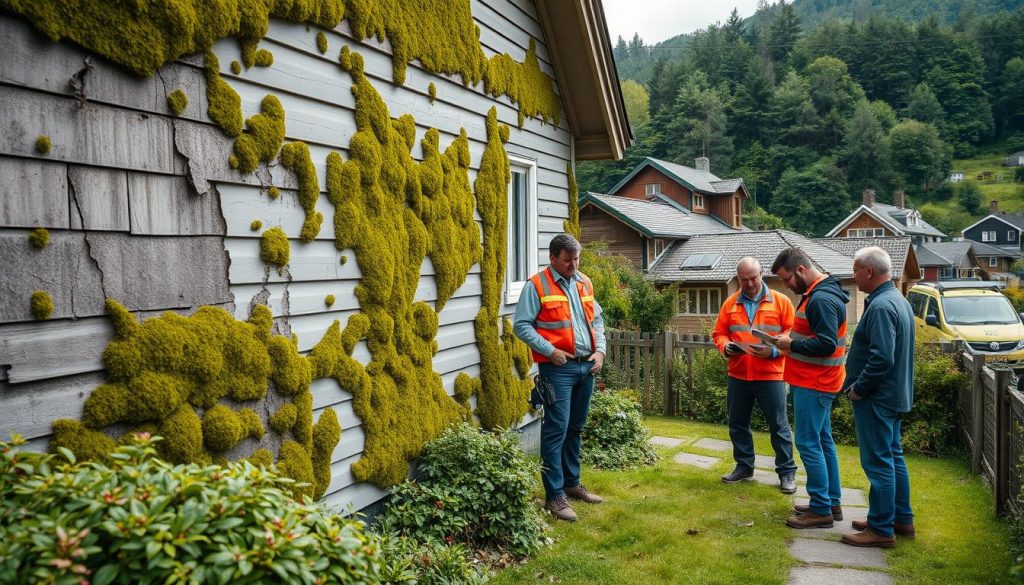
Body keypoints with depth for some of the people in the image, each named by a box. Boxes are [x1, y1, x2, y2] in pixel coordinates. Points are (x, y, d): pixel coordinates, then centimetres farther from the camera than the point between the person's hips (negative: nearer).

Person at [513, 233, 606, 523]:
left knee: (575, 428, 16)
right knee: (557, 429, -7)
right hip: (558, 368, -6)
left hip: (587, 366, 7)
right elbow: (522, 325, -11)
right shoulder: (537, 285, -7)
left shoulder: (584, 283, 13)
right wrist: (550, 351, -17)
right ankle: (555, 495, 0)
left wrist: (600, 350, 6)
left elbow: (596, 319, 20)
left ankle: (572, 483, 29)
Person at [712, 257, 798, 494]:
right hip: (737, 375, 4)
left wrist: (773, 350, -19)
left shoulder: (781, 301, -1)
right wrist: (725, 346, -12)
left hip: (770, 375, -3)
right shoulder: (730, 303, 7)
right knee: (737, 423, 12)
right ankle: (744, 467, 27)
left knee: (779, 425, 3)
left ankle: (787, 472, 15)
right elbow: (719, 333, 9)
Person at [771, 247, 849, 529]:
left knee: (808, 444, -5)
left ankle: (820, 510, 2)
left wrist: (792, 344, -15)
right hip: (817, 382, 11)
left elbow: (826, 344, -26)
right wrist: (792, 341, 6)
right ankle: (832, 502, 25)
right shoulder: (817, 293, 13)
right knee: (823, 441, 16)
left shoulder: (822, 299, -20)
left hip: (813, 385, -11)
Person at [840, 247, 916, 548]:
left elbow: (882, 357, -28)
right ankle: (902, 519, 29)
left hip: (876, 398, -10)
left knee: (879, 463, -2)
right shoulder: (899, 300, 12)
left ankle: (881, 529, 6)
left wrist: (858, 388, -16)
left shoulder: (880, 306, -21)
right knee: (893, 458, 18)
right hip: (895, 395, 10)